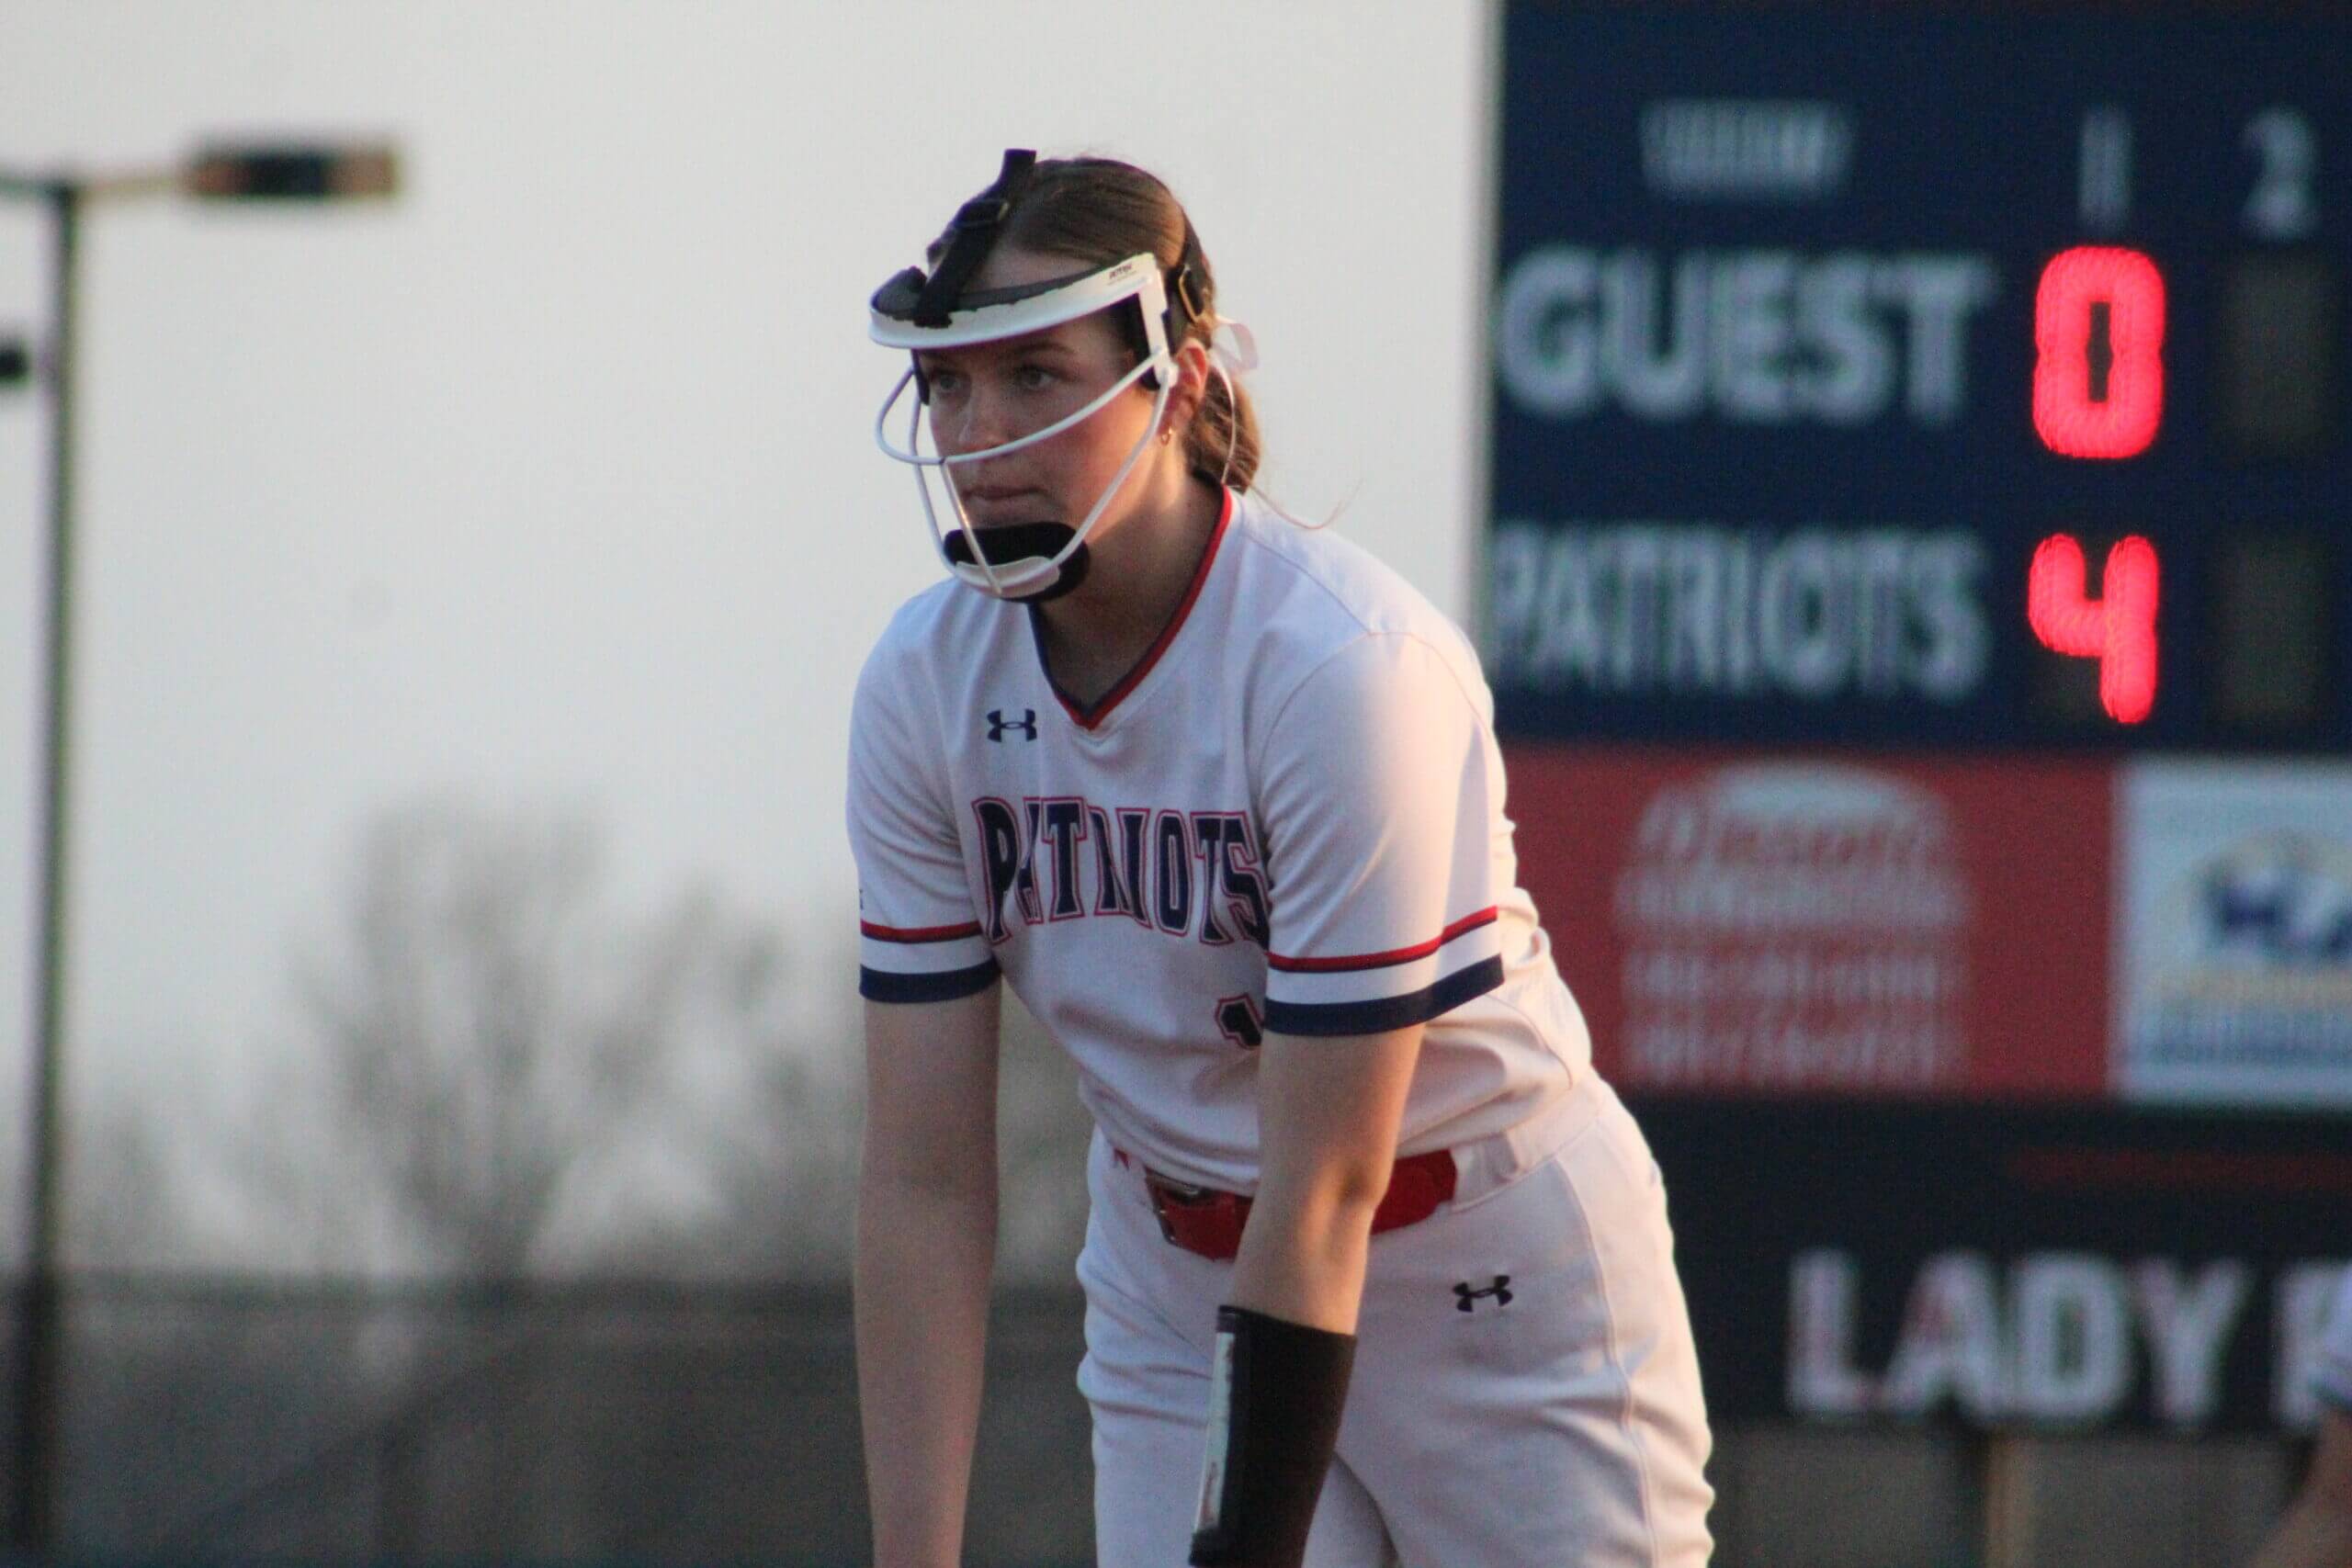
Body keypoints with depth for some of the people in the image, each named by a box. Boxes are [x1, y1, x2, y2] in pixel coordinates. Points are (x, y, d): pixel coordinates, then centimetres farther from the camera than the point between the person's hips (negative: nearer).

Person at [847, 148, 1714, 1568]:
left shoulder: (1351, 665, -26)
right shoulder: (926, 685, -9)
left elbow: (1326, 1194, -25)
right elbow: (924, 1183, -8)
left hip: (1498, 1280, -5)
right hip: (1178, 1282, 5)